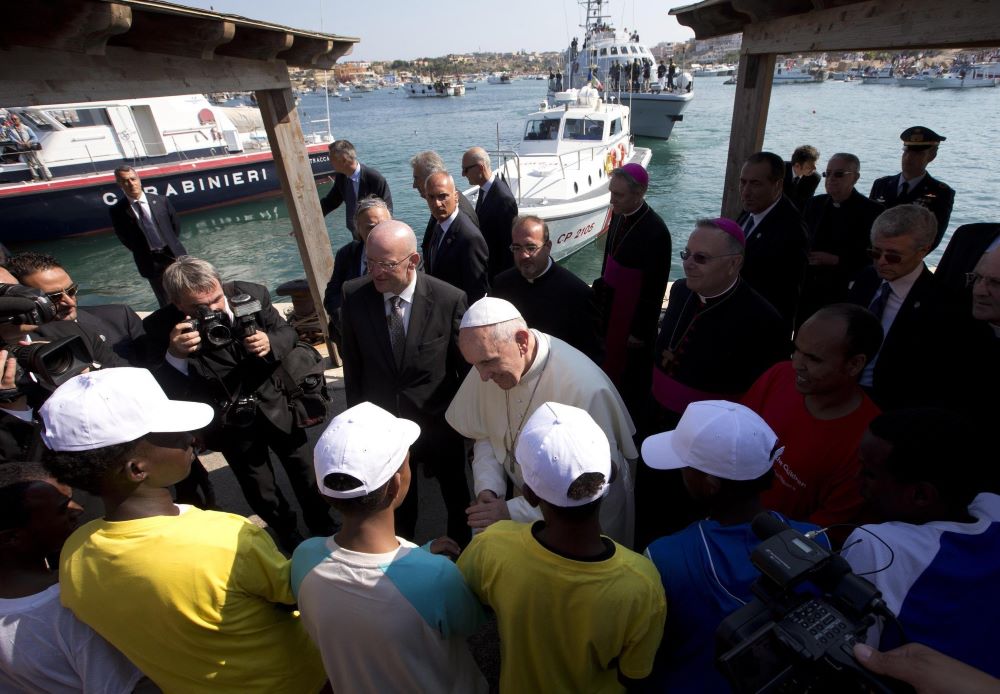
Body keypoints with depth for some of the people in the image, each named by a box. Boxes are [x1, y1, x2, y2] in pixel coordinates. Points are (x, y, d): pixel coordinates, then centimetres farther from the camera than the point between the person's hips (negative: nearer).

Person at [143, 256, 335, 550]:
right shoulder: (162, 327, -22)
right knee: (262, 495, 19)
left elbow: (288, 333, -6)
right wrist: (175, 357, -39)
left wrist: (270, 343, -28)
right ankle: (291, 540, 48)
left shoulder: (252, 294, -20)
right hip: (229, 423, 0)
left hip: (276, 405, 1)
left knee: (306, 475, 19)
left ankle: (323, 531, 47)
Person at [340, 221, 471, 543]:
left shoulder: (449, 299, -22)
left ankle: (460, 545, 56)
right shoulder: (354, 295, -14)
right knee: (398, 497, 27)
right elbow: (353, 363, -3)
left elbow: (466, 365, -11)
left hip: (439, 423, -1)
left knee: (455, 493, 25)